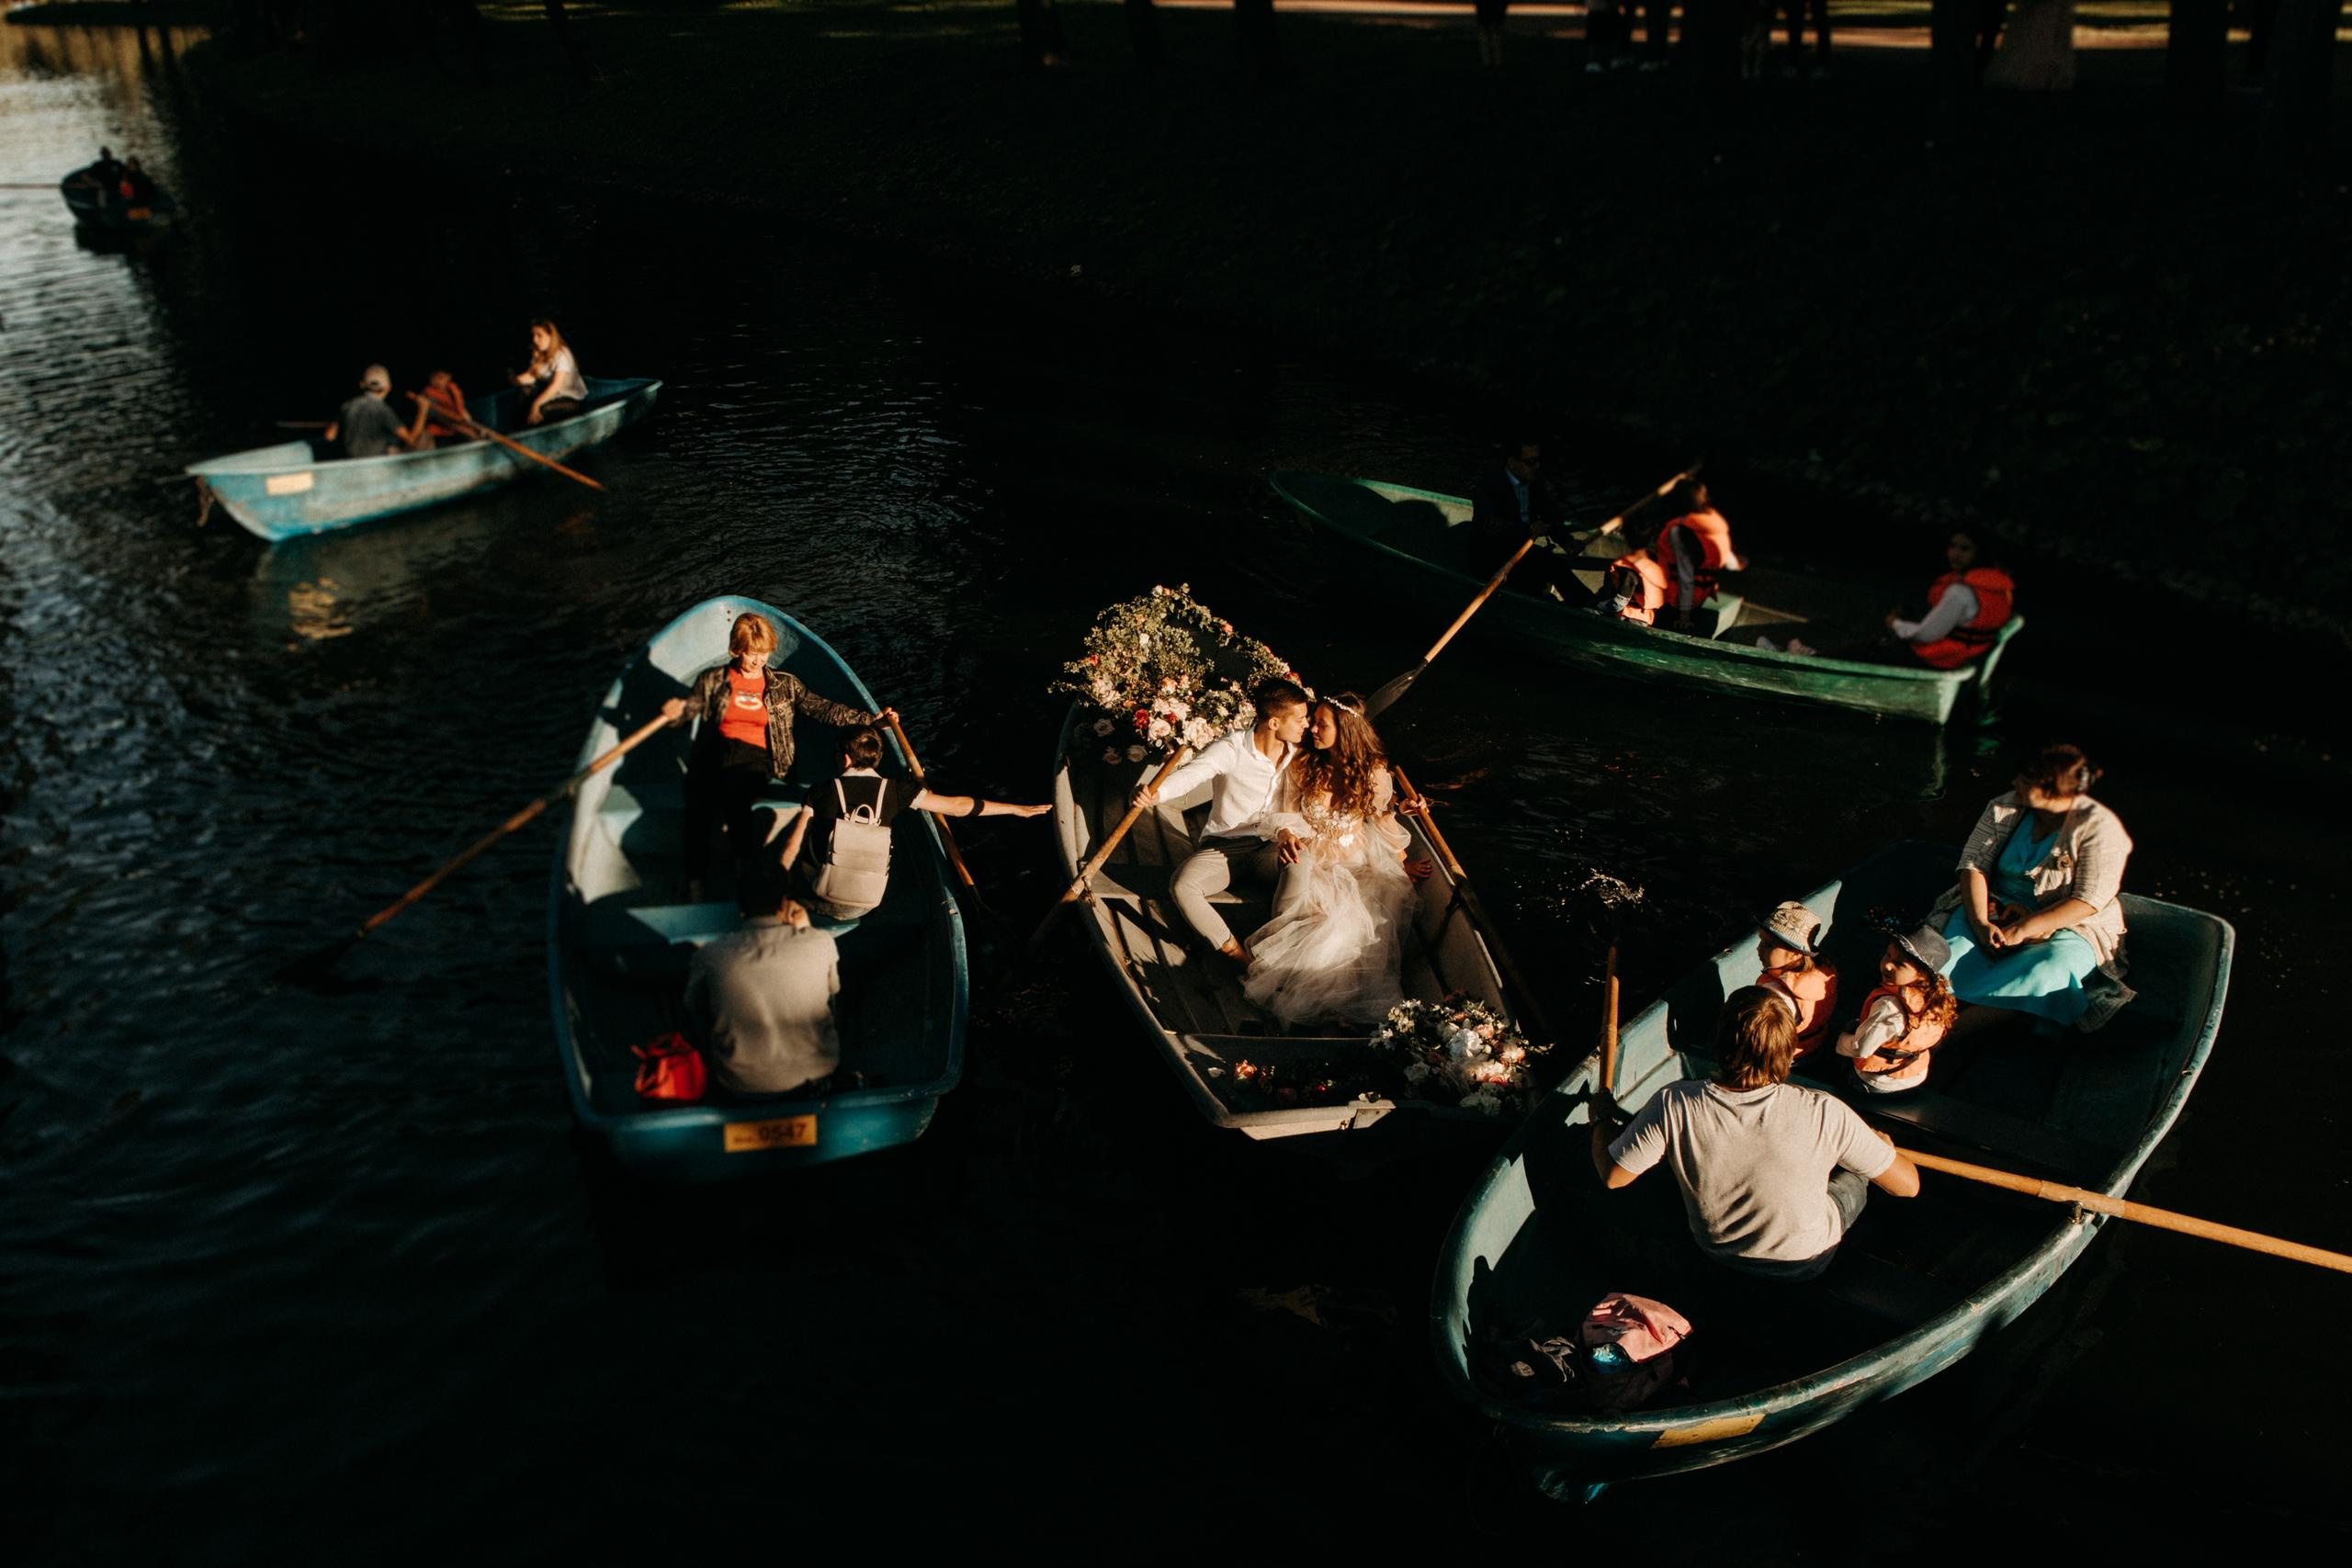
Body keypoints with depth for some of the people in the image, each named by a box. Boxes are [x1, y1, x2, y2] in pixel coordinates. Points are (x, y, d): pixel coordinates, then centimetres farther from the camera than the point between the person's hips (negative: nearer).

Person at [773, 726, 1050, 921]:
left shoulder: (824, 791, -9)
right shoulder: (893, 791, -5)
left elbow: (792, 845, -7)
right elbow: (956, 806, -2)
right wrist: (1015, 809, 6)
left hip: (820, 899, -1)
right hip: (864, 906, 1)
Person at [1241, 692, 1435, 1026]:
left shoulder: (1373, 771, -4)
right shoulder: (1301, 765, -1)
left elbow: (1383, 820, 8)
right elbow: (1288, 815, 3)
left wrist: (1404, 863, 12)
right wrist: (1288, 836, -19)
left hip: (1354, 861, 0)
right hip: (1309, 859, 1)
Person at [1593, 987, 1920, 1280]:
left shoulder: (1673, 1105, -32)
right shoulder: (1823, 1114, -34)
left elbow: (1611, 1177, -17)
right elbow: (1908, 1185, -19)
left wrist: (1603, 1119, 3)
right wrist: (1884, 1144, 4)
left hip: (1716, 1252, 2)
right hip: (1805, 1263, -2)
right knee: (1857, 1166, 25)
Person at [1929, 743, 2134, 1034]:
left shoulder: (2099, 828, -13)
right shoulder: (2004, 808, -1)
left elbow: (2089, 902, -18)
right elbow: (1973, 864, -4)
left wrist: (2024, 929, -25)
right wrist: (1980, 923, -22)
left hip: (2070, 924, -4)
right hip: (1998, 907, 4)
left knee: (2052, 968, -36)